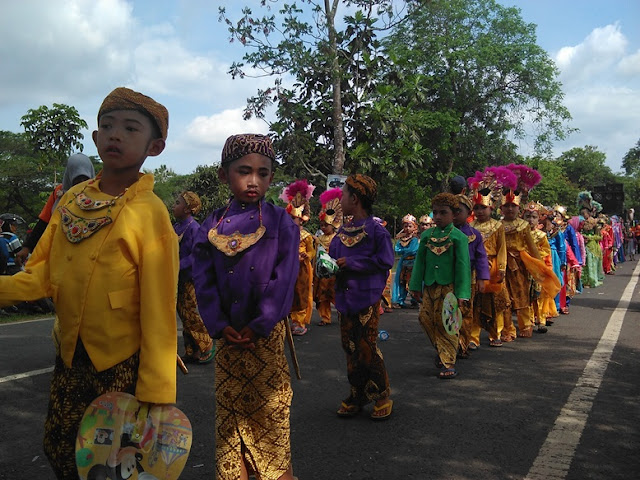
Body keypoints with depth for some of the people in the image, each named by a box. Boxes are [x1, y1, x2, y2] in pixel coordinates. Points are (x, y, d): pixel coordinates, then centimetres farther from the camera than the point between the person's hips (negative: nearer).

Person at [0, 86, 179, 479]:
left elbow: (158, 312, -17)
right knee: (58, 447, 15)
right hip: (71, 357, 5)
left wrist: (154, 397, -17)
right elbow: (44, 274, 3)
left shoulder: (151, 214, -16)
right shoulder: (71, 200, 1)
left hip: (123, 363, -5)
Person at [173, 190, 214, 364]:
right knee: (183, 312, 13)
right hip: (181, 278, 8)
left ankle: (206, 349, 12)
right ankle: (191, 351, 23)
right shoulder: (176, 227, 8)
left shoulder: (194, 228, -16)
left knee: (192, 314, -3)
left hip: (193, 277, -8)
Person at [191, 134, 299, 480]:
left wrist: (259, 325, -14)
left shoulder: (279, 222, -3)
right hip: (228, 335, 3)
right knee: (229, 409, 12)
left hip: (266, 334, -3)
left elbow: (284, 278, -9)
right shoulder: (212, 226, 4)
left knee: (269, 410, 2)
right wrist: (219, 326, -9)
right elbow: (203, 279, 1)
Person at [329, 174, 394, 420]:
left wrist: (351, 263, -18)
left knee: (367, 348, -2)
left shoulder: (375, 230, -11)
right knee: (350, 348, 12)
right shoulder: (343, 230, 10)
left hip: (366, 298, -7)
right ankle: (357, 395, 24)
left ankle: (382, 397, 15)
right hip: (344, 298, 7)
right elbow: (333, 255, 18)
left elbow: (384, 261, -15)